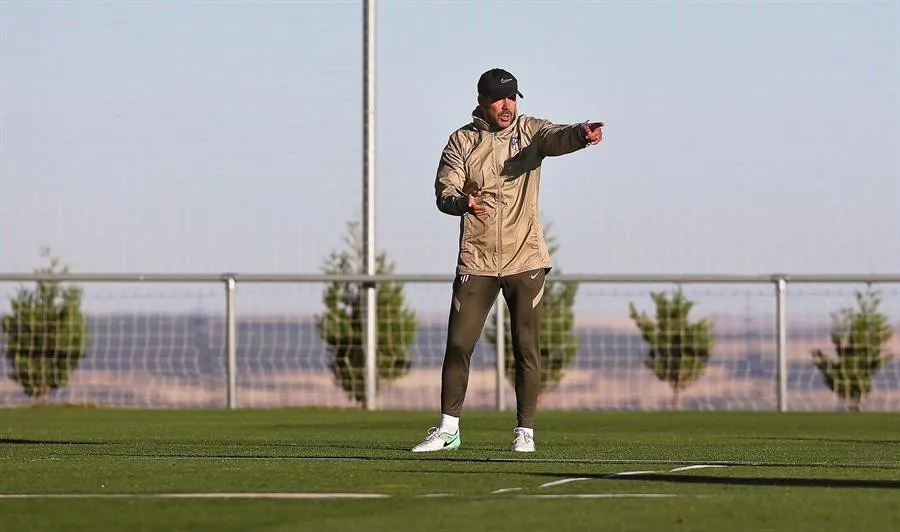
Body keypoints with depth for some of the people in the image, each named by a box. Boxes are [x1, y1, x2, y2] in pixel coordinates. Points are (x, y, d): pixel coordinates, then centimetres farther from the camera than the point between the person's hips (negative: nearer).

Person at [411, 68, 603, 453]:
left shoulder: (529, 131, 2)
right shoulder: (462, 141, 4)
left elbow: (557, 137, -19)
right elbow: (444, 191, -6)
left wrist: (582, 134, -43)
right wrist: (463, 201, -30)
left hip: (525, 260, -1)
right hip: (476, 261, 1)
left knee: (526, 347, 0)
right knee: (458, 343, 0)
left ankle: (525, 431, 7)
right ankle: (448, 429, 9)